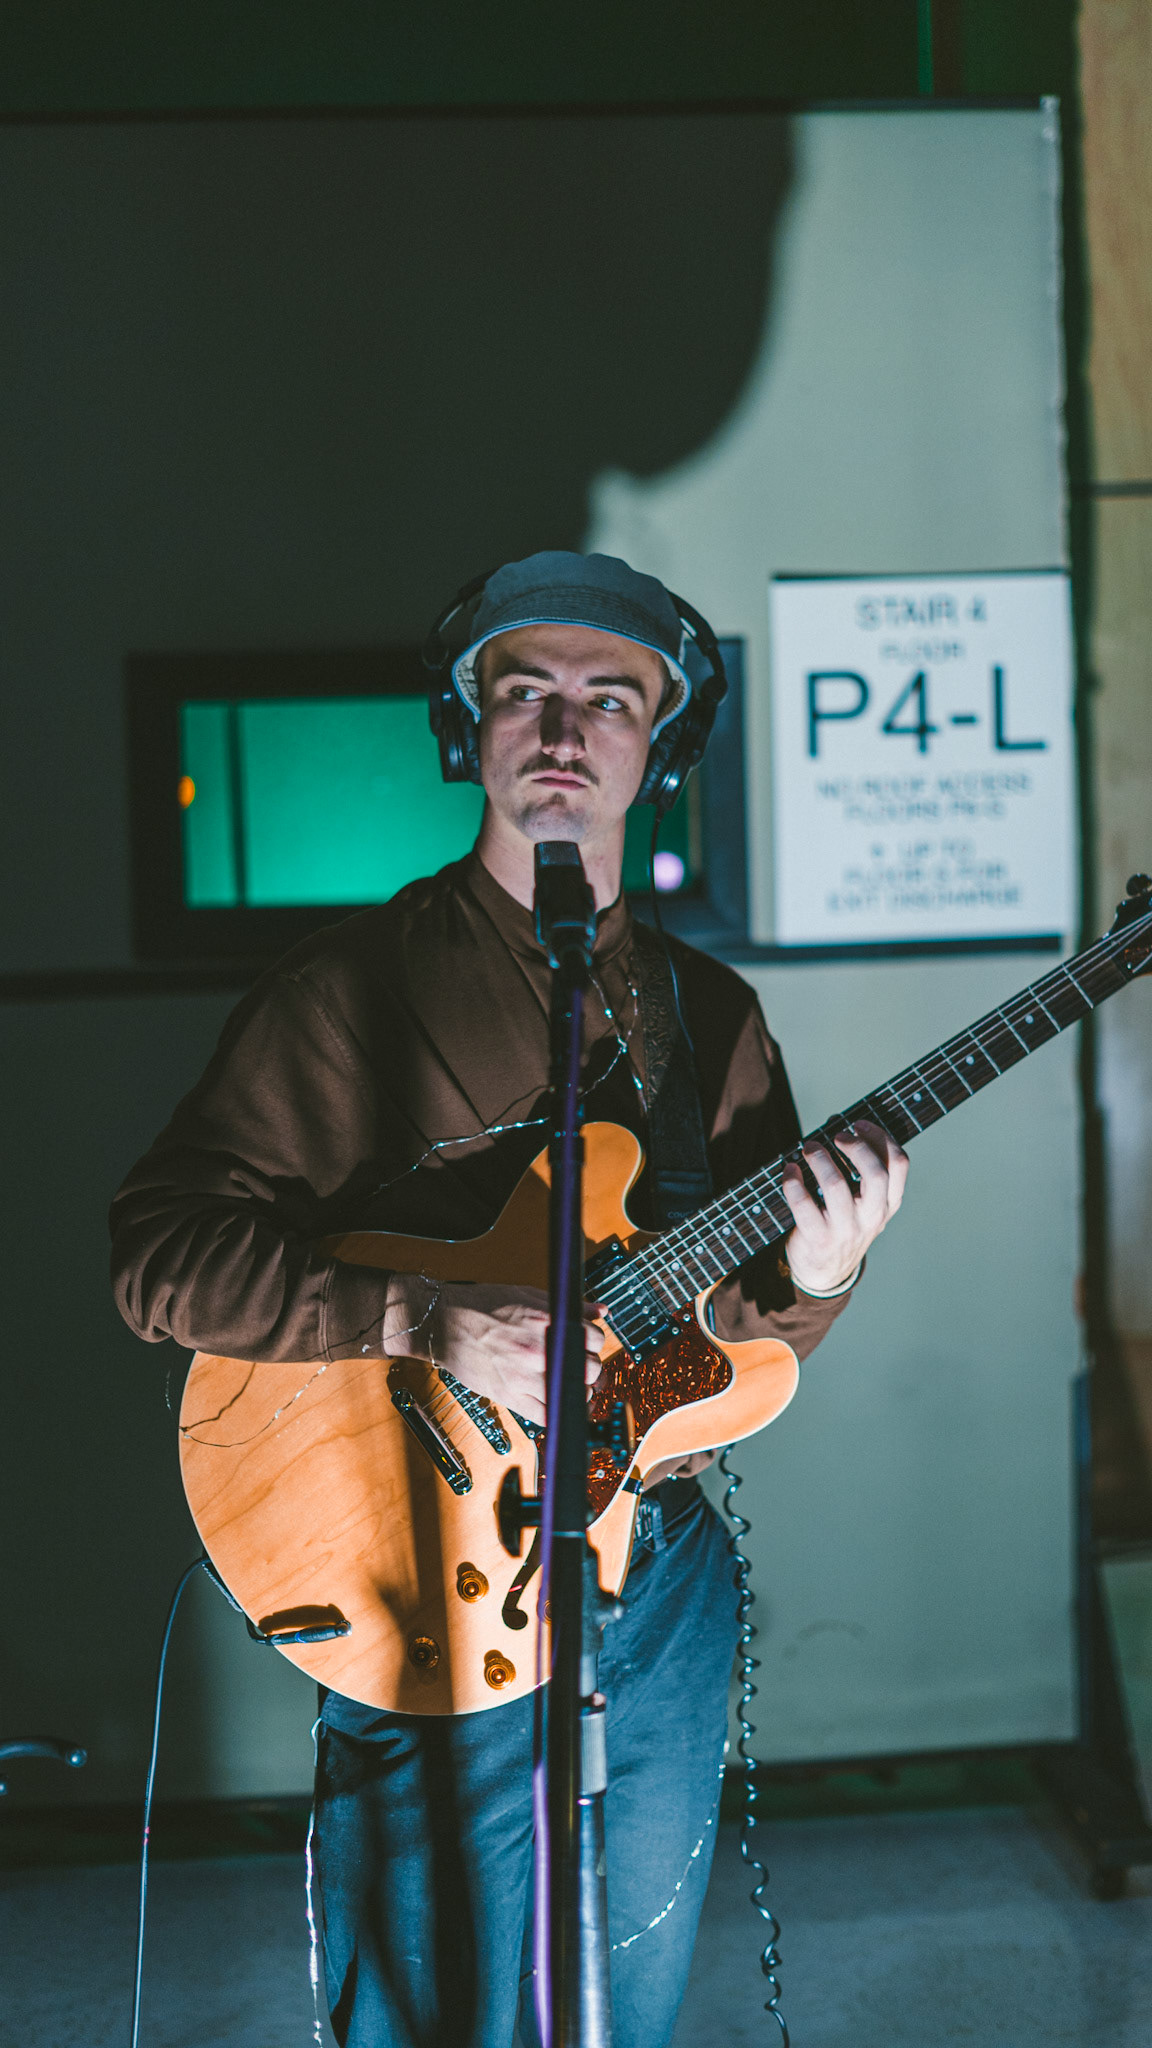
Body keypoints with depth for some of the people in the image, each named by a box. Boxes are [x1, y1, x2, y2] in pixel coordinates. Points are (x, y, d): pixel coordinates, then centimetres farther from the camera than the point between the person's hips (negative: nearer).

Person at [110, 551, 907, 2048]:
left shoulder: (711, 1012, 7)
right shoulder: (352, 987, -9)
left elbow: (741, 1325, 10)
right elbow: (159, 1249, -15)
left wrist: (810, 1279, -13)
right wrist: (427, 1324, -25)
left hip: (667, 1577, 5)